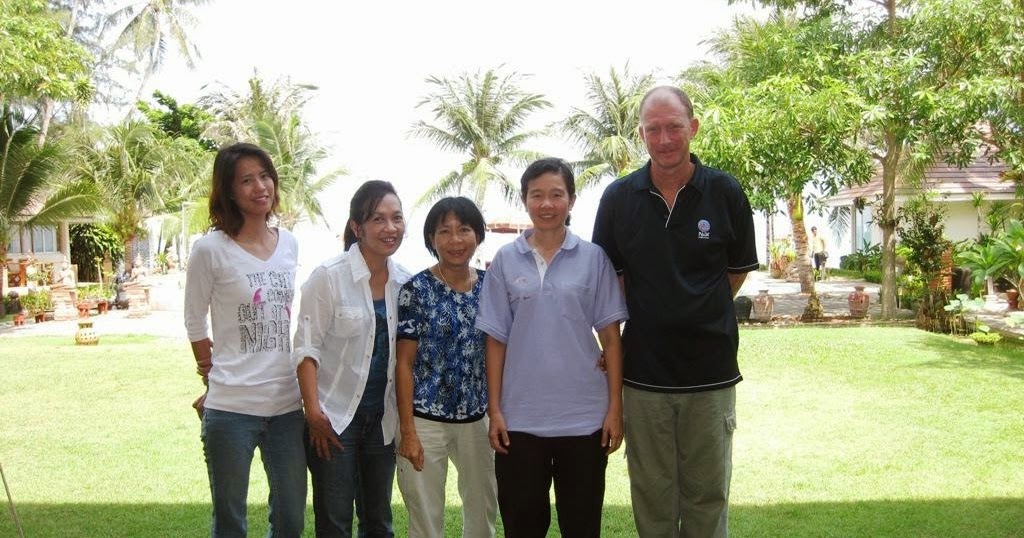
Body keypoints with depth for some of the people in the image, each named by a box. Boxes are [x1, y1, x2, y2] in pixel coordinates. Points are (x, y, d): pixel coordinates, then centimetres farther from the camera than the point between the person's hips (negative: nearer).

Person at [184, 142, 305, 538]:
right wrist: (215, 384, 7)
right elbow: (195, 324, 0)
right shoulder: (211, 249, -9)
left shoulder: (290, 244, 6)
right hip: (231, 409, -4)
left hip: (287, 404, 4)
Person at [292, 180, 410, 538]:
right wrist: (313, 411, -18)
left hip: (383, 417, 5)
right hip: (334, 416, -4)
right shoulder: (329, 276, -11)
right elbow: (307, 347, -11)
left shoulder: (405, 281, 3)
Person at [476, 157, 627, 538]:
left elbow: (610, 337, 1)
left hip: (584, 417, 0)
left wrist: (615, 406, -3)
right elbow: (496, 340, 3)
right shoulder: (505, 260, 2)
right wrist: (494, 409, 0)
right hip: (520, 418, 1)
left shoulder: (593, 258, 0)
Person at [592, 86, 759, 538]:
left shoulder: (725, 192, -2)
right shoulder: (619, 198, 0)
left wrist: (698, 313, 5)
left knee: (707, 494, 11)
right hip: (643, 373, 1)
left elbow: (738, 272, 8)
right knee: (652, 495, 12)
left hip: (711, 374, 0)